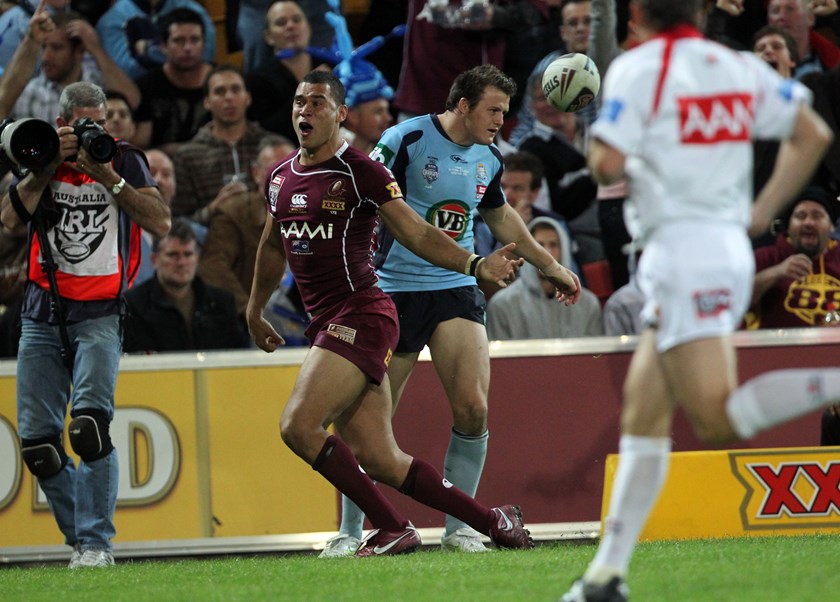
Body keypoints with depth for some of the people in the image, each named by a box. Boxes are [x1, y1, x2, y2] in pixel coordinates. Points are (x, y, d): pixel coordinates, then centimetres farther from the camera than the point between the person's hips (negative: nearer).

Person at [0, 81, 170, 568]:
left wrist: (108, 177, -14)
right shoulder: (41, 159, 8)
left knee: (89, 425, -22)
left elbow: (161, 223, -9)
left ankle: (96, 542, -17)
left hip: (99, 315, -3)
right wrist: (47, 166, -12)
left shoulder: (124, 159, 2)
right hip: (43, 316, 3)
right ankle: (83, 536, 15)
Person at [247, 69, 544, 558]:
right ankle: (493, 521, 12)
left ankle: (393, 529, -9)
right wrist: (255, 311, 39)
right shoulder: (280, 178, 15)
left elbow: (418, 234, -5)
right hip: (327, 325, 7)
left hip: (361, 315, -7)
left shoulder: (359, 171, -6)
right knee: (381, 461, 2)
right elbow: (273, 247, 31)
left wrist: (476, 265, -18)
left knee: (298, 425, -19)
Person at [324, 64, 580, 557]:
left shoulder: (489, 157, 8)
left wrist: (550, 266, 33)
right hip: (396, 290, -5)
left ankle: (459, 526, 5)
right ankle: (350, 532, 10)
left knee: (473, 409, -9)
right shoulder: (407, 140, -11)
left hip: (458, 292, 5)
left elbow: (501, 216, 27)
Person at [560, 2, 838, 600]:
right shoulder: (740, 67, 13)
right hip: (733, 246, 8)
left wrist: (596, 147, 10)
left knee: (718, 418, -15)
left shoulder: (638, 68, -6)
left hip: (681, 247, -8)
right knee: (643, 415, 10)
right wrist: (762, 214, 17)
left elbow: (608, 164, -14)